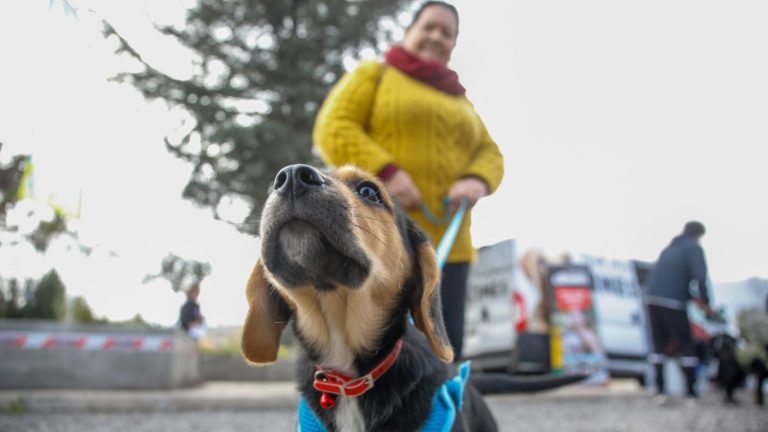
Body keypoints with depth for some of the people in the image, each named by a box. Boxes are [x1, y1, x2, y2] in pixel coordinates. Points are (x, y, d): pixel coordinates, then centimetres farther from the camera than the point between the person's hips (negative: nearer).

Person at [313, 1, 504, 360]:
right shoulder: (372, 74, 10)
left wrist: (476, 181, -7)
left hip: (444, 245, 5)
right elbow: (333, 130, -2)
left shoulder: (460, 102, 26)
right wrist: (386, 172, -17)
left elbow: (489, 155, 18)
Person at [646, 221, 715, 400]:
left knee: (659, 344, 13)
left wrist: (693, 297, 28)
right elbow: (700, 276, -14)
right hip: (673, 303, -6)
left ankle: (660, 386, 11)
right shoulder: (693, 247, 1)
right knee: (686, 345, 5)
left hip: (653, 299, 6)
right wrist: (706, 303, -3)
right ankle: (691, 389, 6)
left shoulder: (669, 249, 22)